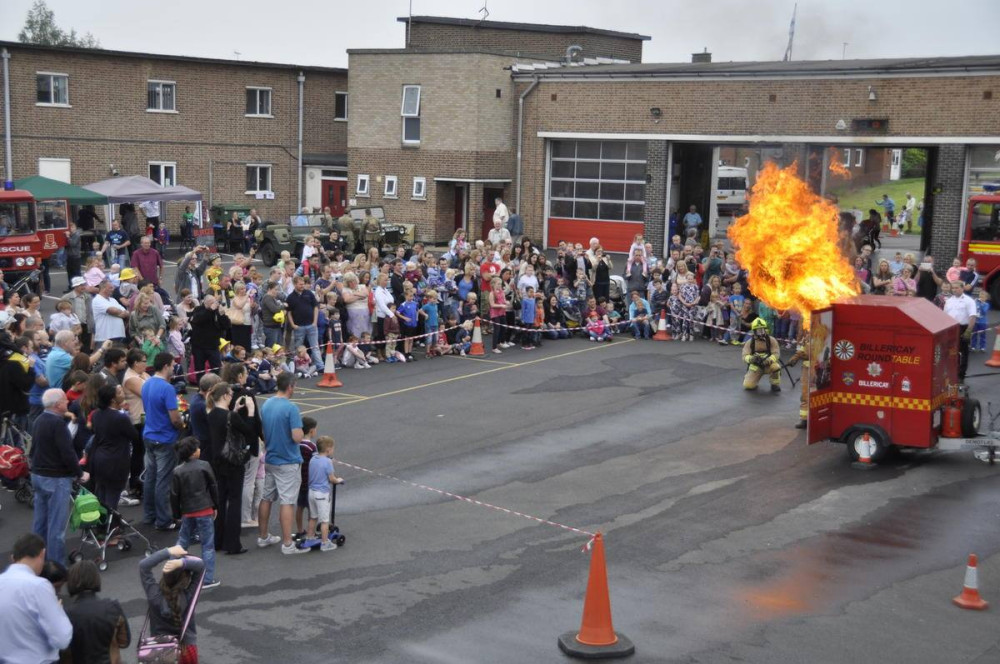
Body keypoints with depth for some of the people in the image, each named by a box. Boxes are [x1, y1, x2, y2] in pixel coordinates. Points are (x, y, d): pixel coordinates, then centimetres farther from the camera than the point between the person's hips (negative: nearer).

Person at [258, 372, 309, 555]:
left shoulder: (265, 405, 4)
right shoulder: (291, 408, -20)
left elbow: (263, 433, 12)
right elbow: (297, 437, -24)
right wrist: (302, 430, -4)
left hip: (270, 459, 8)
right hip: (287, 462, -8)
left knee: (266, 498, 16)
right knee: (287, 502, -4)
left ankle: (263, 537, 27)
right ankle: (287, 544, -2)